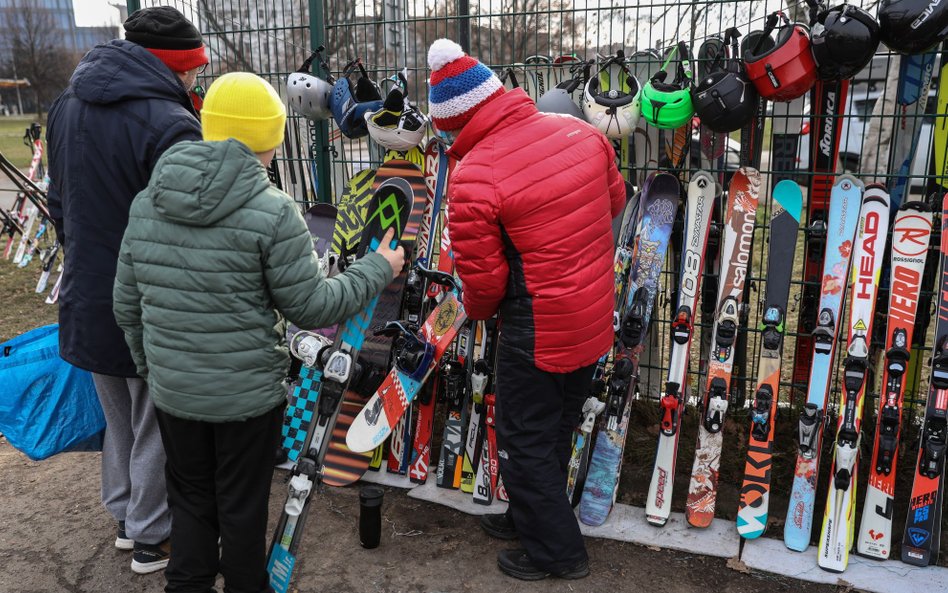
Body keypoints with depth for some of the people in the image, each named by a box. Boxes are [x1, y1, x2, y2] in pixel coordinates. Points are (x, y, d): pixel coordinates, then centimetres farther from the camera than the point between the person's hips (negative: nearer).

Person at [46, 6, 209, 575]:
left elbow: (60, 204, 14)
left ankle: (125, 515, 42)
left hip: (88, 298, 8)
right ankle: (152, 538, 29)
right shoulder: (168, 124, -25)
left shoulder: (68, 104, 4)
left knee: (120, 418, 24)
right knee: (157, 428, 11)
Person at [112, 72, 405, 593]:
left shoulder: (147, 203, -1)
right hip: (247, 395, -5)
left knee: (190, 500, 23)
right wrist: (377, 270, -1)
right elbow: (311, 307, -14)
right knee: (242, 508, 15)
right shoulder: (273, 211, -19)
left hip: (172, 393, 5)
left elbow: (127, 306, 6)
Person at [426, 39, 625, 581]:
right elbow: (615, 202, 11)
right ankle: (530, 516, 45)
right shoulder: (580, 131, -5)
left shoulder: (472, 177, -23)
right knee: (557, 428, 23)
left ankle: (557, 551, 30)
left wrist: (477, 309, 6)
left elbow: (482, 279, -16)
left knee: (525, 440, 14)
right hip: (596, 321, 7)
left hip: (538, 332, -7)